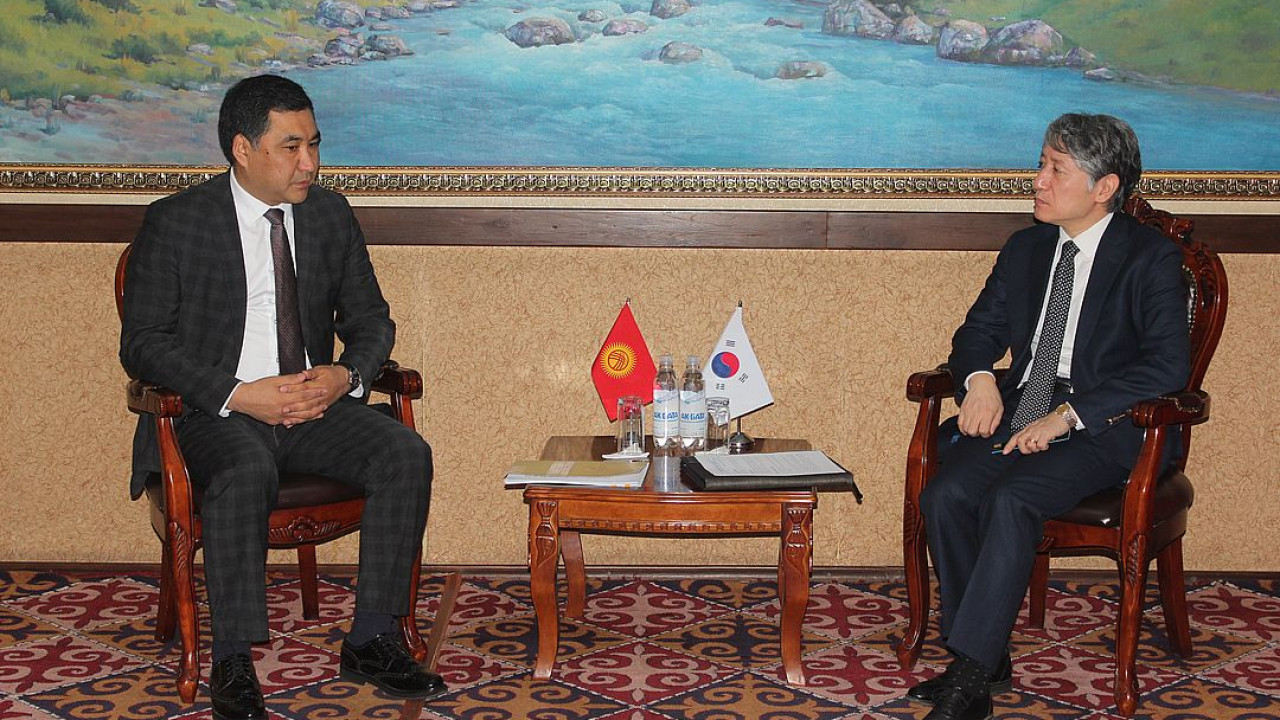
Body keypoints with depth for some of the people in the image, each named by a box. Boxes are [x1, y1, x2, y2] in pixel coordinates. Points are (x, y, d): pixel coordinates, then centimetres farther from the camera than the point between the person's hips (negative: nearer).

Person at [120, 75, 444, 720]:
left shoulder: (331, 214, 9)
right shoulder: (176, 222, -4)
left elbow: (369, 319, 15)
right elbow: (142, 344, -6)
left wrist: (347, 374, -9)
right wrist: (237, 395, -21)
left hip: (315, 404, 4)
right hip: (217, 413, -4)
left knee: (406, 453, -22)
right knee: (246, 472, -37)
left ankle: (372, 642, -13)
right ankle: (232, 666, -25)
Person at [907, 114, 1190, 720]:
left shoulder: (1151, 258, -4)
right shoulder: (1025, 249, 15)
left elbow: (1169, 364, -15)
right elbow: (978, 330, 21)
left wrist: (1068, 414, -21)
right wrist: (979, 379, -4)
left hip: (1105, 428, -5)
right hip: (1017, 415, 6)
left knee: (1010, 500, -33)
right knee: (944, 495, -23)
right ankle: (987, 664, -12)